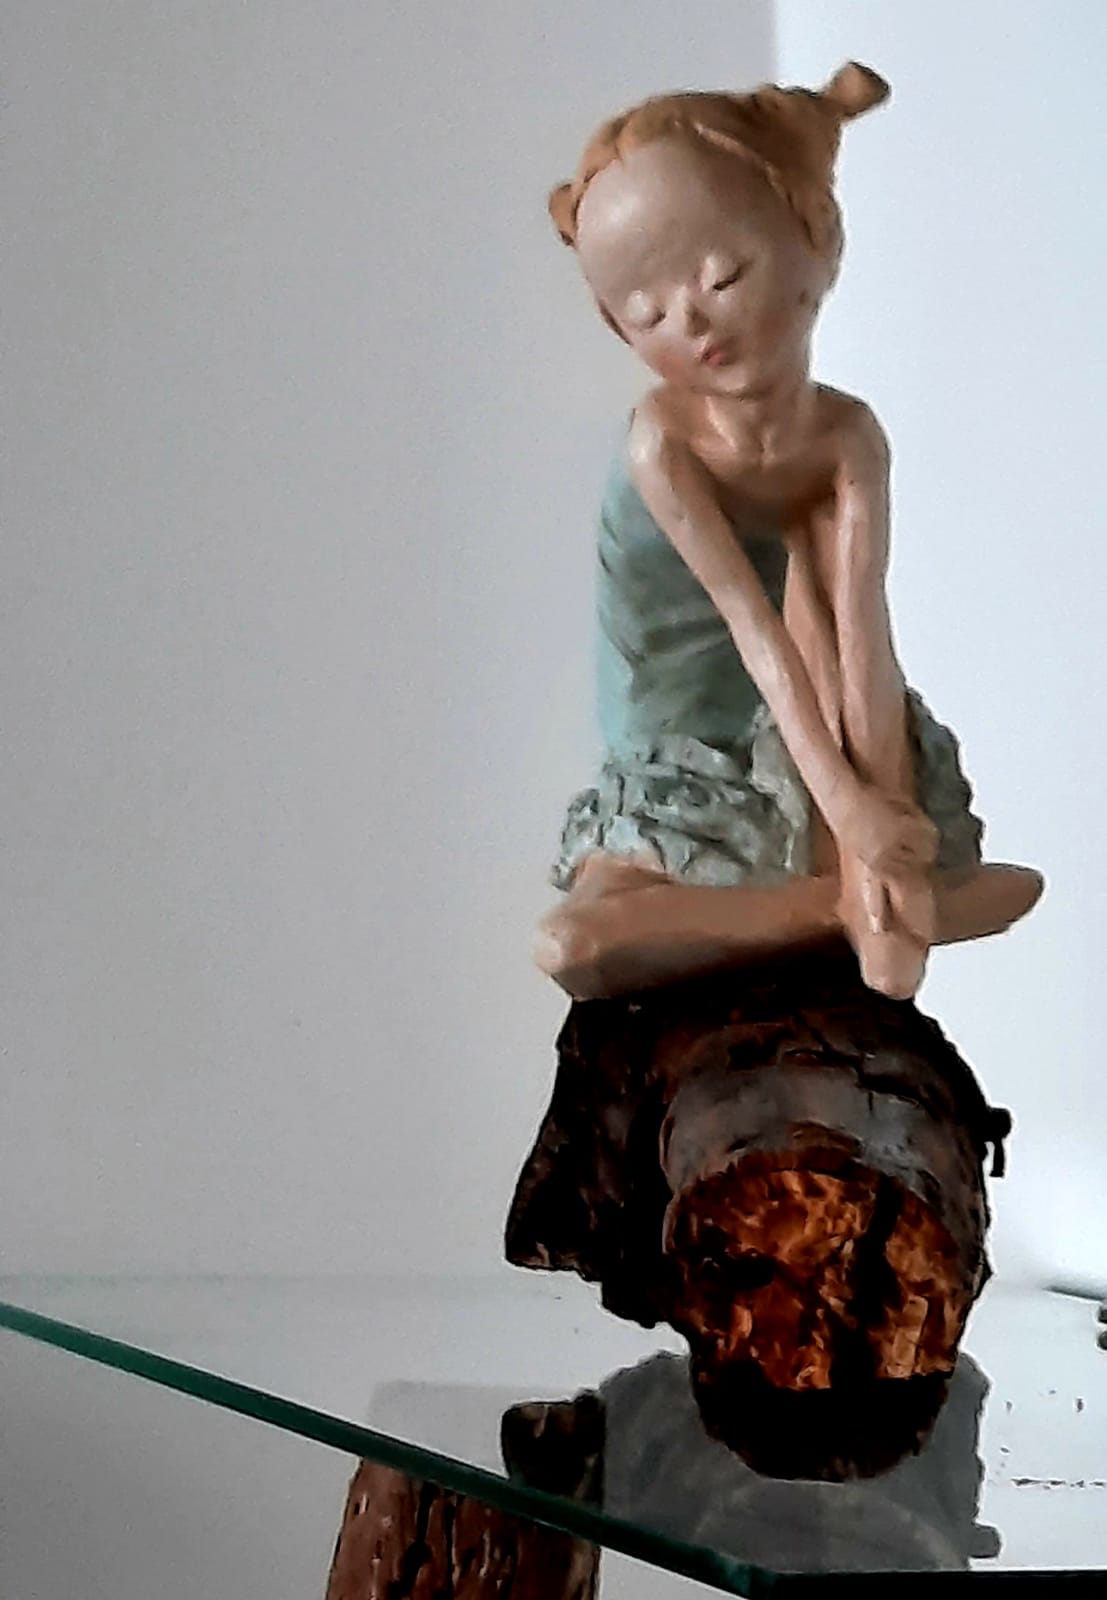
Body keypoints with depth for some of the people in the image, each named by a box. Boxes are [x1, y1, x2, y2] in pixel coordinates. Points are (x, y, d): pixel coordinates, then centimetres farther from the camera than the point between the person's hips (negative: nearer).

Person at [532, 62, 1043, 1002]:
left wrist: (880, 805, -36)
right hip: (683, 775, -2)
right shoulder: (665, 443, -21)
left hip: (805, 740, 2)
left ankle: (869, 885, -24)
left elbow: (860, 629, -23)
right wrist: (845, 799, -35)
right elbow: (755, 628, -27)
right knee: (571, 948, -27)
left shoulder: (846, 437, -12)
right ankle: (851, 898, -20)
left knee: (821, 560, -25)